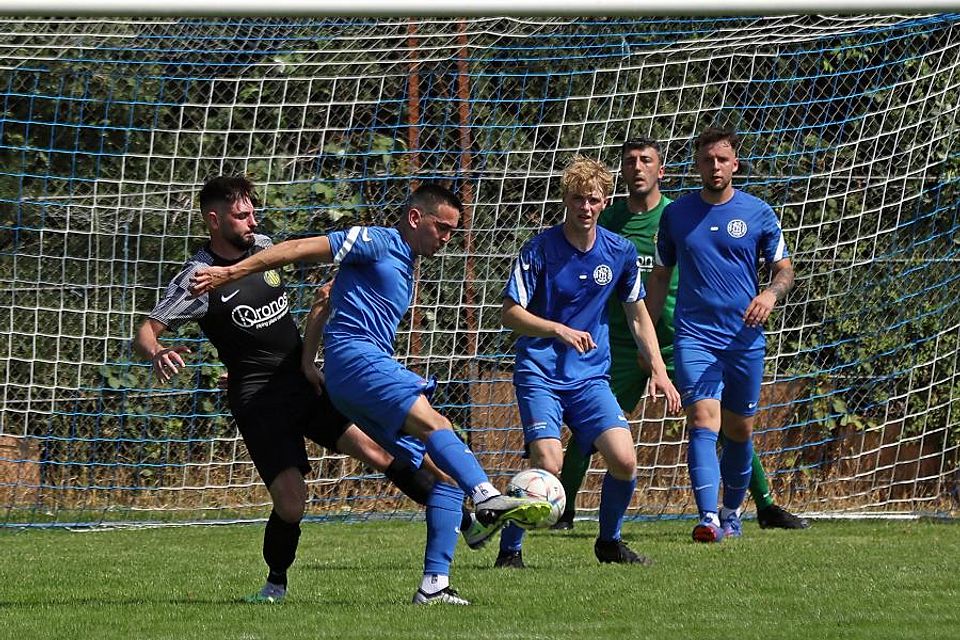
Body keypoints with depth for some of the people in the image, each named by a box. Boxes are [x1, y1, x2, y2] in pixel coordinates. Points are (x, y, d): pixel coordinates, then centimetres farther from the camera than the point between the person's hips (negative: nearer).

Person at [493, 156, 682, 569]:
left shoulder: (620, 252, 3)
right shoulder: (540, 249, -9)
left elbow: (637, 315, 15)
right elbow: (510, 313, -7)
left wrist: (658, 370, 6)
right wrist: (558, 330, -23)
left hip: (591, 376, 4)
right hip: (540, 375, -4)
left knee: (624, 460, -14)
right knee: (548, 464, -22)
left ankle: (609, 542, 13)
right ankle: (509, 548, -1)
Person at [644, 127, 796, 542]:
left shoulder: (758, 213, 4)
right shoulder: (676, 215, 6)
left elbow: (784, 269, 8)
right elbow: (660, 276, 14)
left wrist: (771, 294, -15)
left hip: (745, 338, 1)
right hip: (694, 337, -1)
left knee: (739, 432, 10)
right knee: (703, 422, -18)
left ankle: (731, 513, 30)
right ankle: (708, 519, -28)